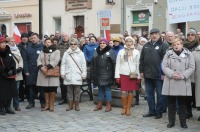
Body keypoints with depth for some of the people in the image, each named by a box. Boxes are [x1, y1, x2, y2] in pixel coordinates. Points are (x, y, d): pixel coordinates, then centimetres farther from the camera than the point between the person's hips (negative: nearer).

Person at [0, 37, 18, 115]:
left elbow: (13, 63, 10)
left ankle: (8, 107, 18)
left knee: (10, 92, 7)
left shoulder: (8, 52, 11)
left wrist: (12, 70, -6)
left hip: (10, 76, 5)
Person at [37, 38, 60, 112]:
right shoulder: (42, 52, 18)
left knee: (52, 89, -5)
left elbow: (55, 61, -8)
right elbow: (38, 61, 6)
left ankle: (51, 105, 4)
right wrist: (41, 67, -13)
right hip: (43, 73, 4)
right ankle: (47, 105, 12)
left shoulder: (56, 51, 6)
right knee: (45, 89, 5)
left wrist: (47, 67, -17)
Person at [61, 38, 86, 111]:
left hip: (77, 76, -1)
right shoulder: (66, 53, 6)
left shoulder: (80, 53, 3)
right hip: (68, 75, 1)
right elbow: (63, 64, 6)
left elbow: (83, 65, 2)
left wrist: (84, 74, -2)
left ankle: (77, 105, 12)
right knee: (69, 91, 6)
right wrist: (62, 73, -1)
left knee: (77, 91, 2)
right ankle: (70, 105, 15)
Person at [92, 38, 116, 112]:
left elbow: (114, 62, -8)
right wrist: (93, 72, 12)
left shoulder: (110, 52, -4)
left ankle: (109, 105, 7)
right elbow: (93, 62, 17)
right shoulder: (96, 52, 13)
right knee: (100, 89, 13)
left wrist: (113, 73, -13)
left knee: (107, 89, -1)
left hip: (107, 75, -5)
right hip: (98, 74, 5)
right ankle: (99, 104, 21)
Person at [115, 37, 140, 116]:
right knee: (124, 92, -3)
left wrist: (139, 76, 0)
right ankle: (124, 108, 12)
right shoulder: (121, 52, 7)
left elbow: (138, 65, 4)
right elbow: (118, 64, 7)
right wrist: (117, 76, 0)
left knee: (131, 91, 3)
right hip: (123, 74, 0)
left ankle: (128, 108, 12)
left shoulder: (136, 52, 5)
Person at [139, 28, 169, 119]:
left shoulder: (164, 46, -5)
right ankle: (151, 111, 22)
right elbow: (142, 59, 15)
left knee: (160, 94, 3)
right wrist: (141, 71, 8)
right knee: (149, 94, 12)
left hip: (158, 75, -6)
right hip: (148, 74, 6)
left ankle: (159, 112, 12)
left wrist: (163, 73, -16)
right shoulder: (146, 46, 14)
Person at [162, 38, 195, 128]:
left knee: (182, 104, 6)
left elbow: (191, 67, -1)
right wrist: (172, 74, -15)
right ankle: (171, 121, 16)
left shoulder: (188, 54, 5)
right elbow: (164, 66, 0)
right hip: (170, 83, 1)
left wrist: (183, 75, -14)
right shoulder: (168, 54, 7)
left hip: (183, 83, -1)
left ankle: (183, 122, 15)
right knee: (171, 103, 6)